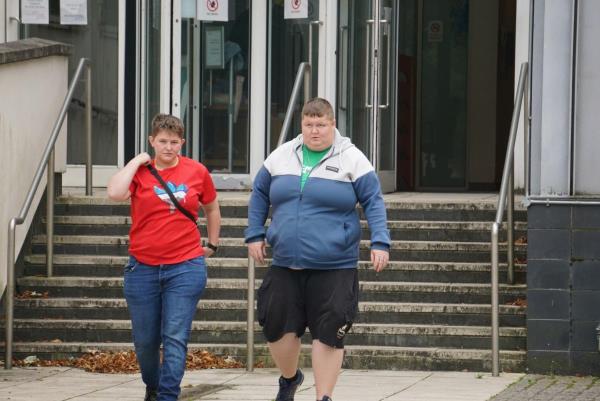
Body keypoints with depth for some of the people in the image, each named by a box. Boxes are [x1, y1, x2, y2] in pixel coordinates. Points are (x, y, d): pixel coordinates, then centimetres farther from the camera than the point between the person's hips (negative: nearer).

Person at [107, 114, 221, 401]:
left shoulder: (197, 172, 4)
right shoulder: (139, 171, 0)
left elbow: (212, 208, 21)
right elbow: (115, 193, -22)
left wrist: (212, 244, 22)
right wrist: (136, 162, -12)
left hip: (185, 268, -1)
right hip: (143, 268, 1)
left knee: (175, 338, -9)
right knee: (145, 339, 9)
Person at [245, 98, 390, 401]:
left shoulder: (351, 159, -1)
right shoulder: (282, 156, 9)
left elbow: (373, 202, -1)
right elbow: (259, 194, 20)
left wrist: (380, 242, -11)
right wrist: (254, 235, 14)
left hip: (334, 268, -3)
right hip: (285, 265, 3)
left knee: (328, 334, -5)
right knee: (278, 328, 2)